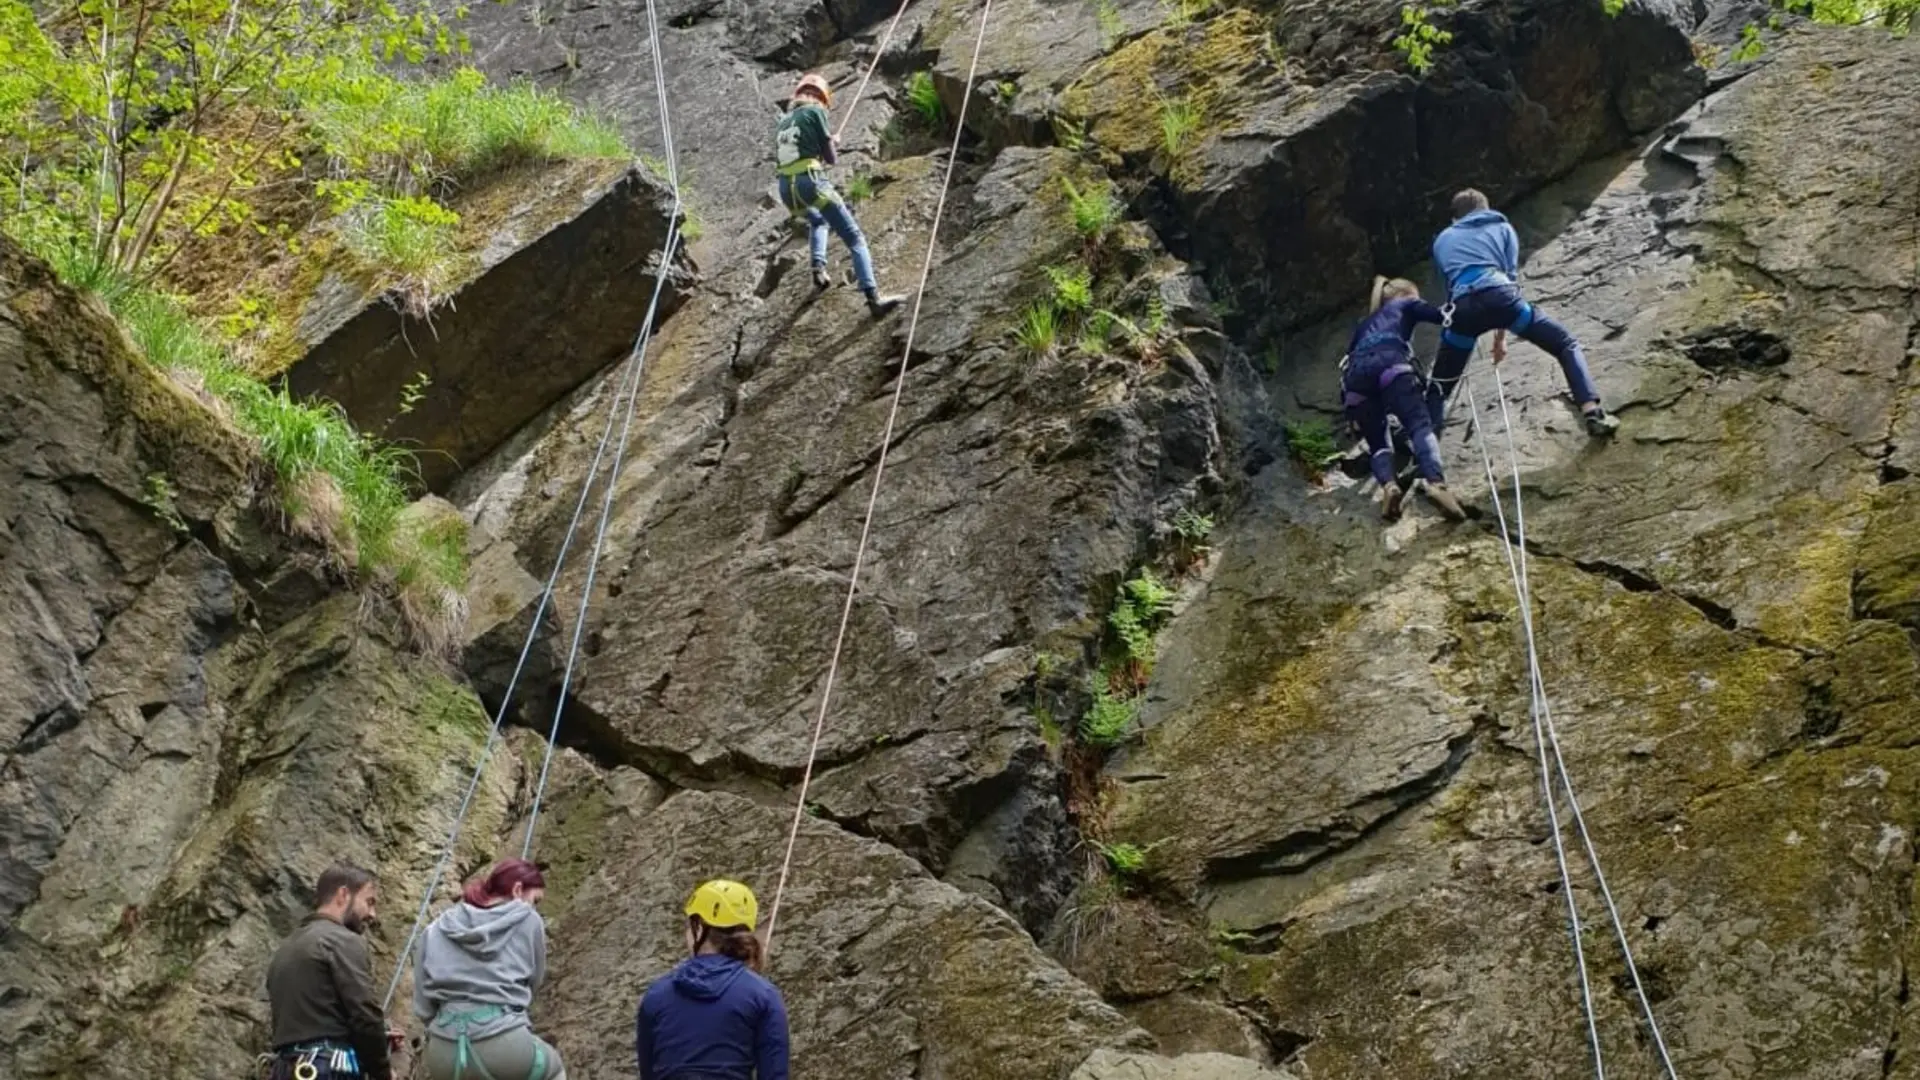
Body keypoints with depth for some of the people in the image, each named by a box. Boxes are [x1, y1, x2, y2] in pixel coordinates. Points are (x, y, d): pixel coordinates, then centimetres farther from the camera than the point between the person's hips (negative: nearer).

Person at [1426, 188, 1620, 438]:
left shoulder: (1442, 240, 34)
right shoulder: (1502, 228, 30)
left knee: (1438, 386, 16)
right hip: (1498, 294, -1)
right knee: (1566, 345, 12)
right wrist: (1501, 334, 28)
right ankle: (1592, 412, -7)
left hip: (1462, 306, 1)